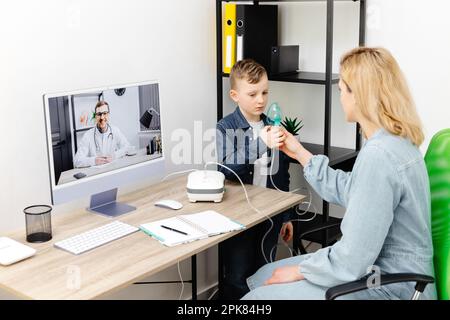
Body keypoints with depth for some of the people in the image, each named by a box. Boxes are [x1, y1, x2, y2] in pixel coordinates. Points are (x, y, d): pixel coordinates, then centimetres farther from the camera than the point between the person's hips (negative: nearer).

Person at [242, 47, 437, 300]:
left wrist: (299, 271, -11)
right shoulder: (395, 141, 4)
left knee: (260, 295, -5)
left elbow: (352, 260, -27)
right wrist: (300, 154, 19)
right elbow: (346, 191, 18)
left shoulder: (377, 155, -29)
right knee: (262, 277, 14)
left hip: (389, 287, -9)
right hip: (379, 267, 10)